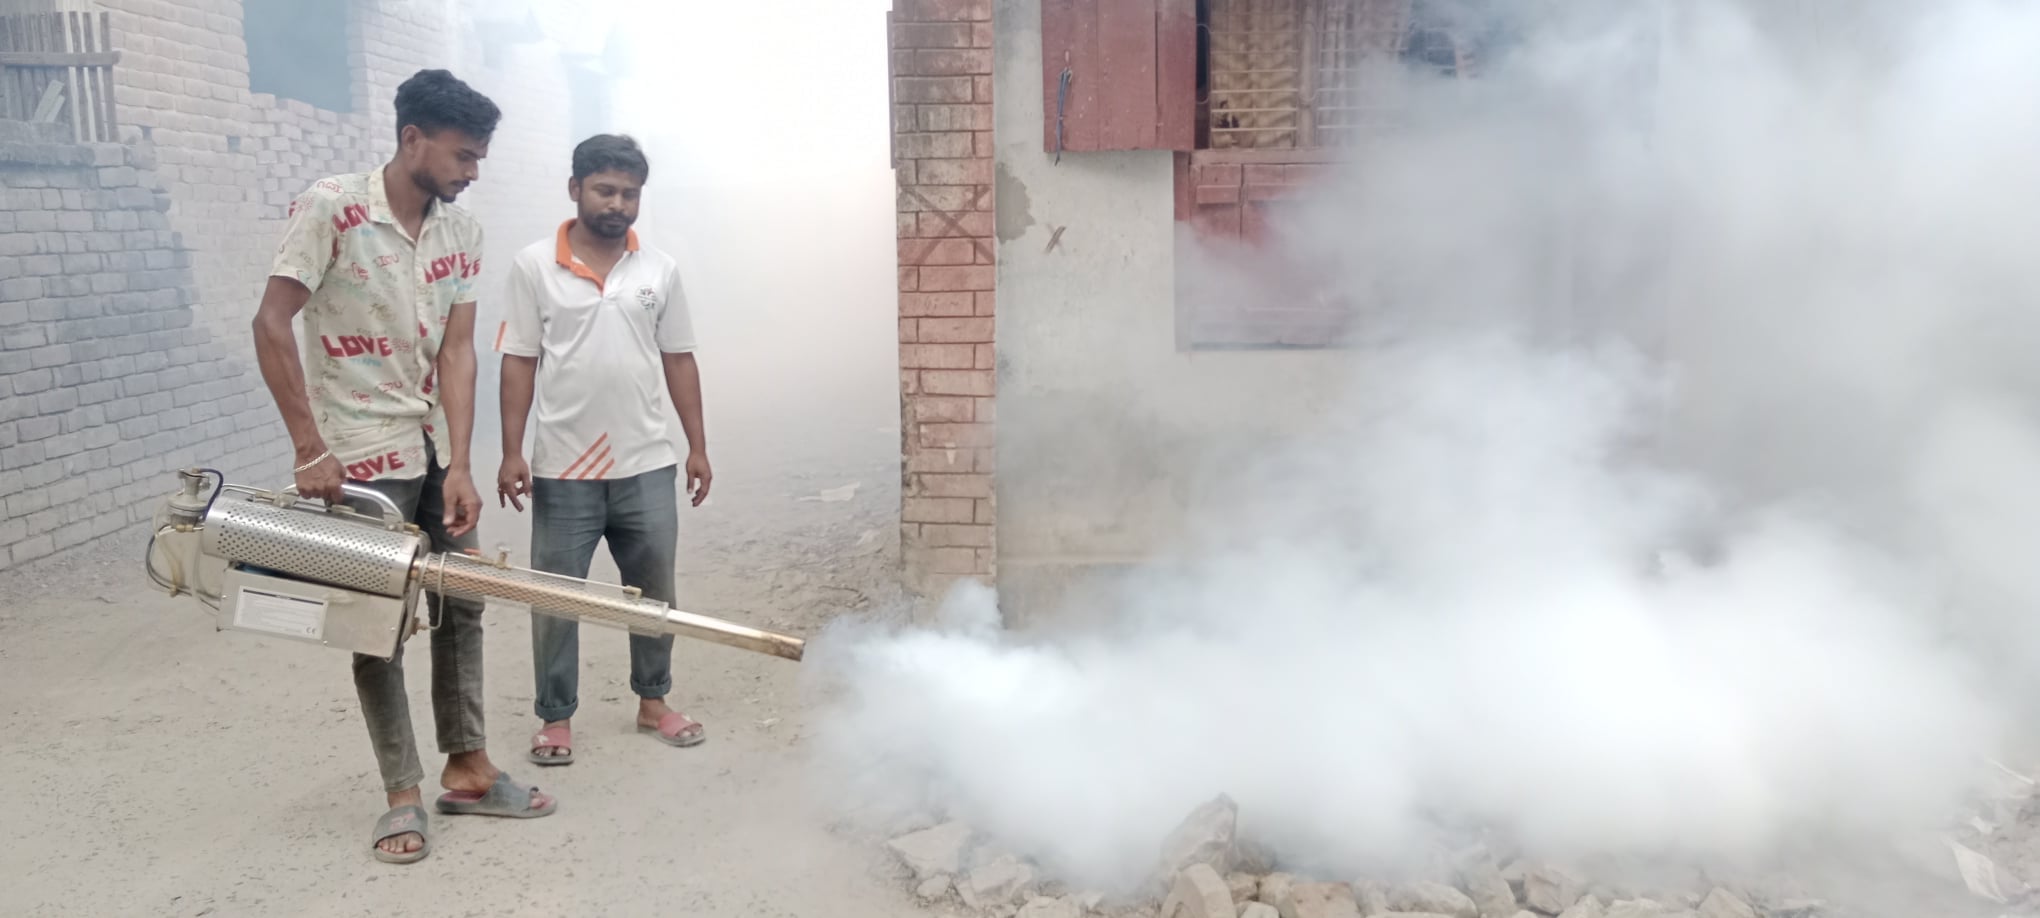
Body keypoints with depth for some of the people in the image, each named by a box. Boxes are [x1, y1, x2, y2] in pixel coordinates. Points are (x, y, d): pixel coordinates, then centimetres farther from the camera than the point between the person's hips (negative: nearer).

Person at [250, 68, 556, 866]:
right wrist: (311, 449, -20)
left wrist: (459, 465, -9)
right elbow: (272, 325, -17)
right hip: (361, 458, -6)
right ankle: (402, 796, 13)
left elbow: (456, 350, -1)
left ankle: (466, 769, 23)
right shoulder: (331, 208, -15)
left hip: (434, 450, 6)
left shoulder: (461, 231, 2)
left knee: (461, 607, 10)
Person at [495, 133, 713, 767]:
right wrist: (511, 452, -8)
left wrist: (697, 446, 5)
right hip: (563, 471, -2)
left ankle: (653, 702, 29)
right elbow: (519, 363, -2)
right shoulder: (534, 266, -3)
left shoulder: (659, 269, 4)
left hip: (647, 467, 3)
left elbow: (679, 360, 7)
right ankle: (556, 717, 20)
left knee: (653, 593, 12)